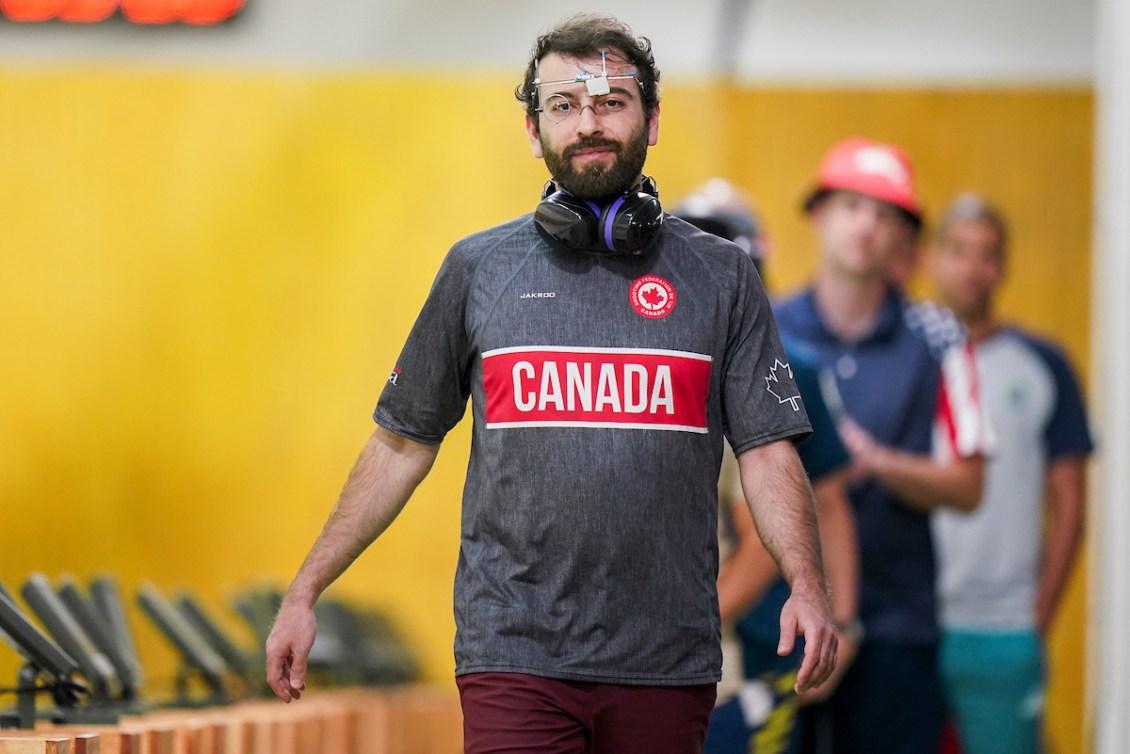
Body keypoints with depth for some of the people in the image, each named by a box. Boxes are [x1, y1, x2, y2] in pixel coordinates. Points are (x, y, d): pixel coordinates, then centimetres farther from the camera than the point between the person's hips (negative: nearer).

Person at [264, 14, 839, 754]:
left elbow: (768, 452, 4)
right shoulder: (478, 269, 8)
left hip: (666, 665, 1)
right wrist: (305, 592, 11)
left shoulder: (722, 276, 8)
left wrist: (807, 585, -13)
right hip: (515, 657, -1)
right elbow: (402, 446, 14)